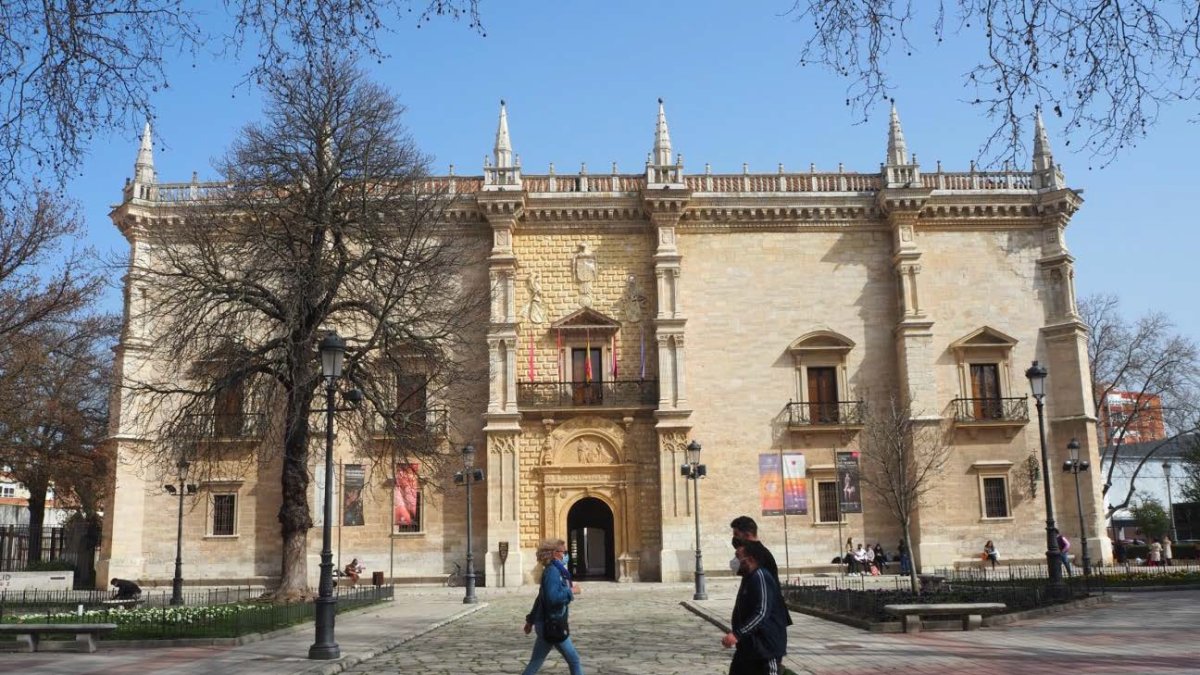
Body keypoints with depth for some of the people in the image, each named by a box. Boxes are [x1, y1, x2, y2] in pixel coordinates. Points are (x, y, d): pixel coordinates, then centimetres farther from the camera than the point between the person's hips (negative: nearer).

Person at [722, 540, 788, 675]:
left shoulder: (760, 577, -18)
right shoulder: (749, 578, 13)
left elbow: (761, 613, -26)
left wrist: (737, 634, -28)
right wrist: (734, 632, 17)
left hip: (767, 646, -10)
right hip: (748, 646, 10)